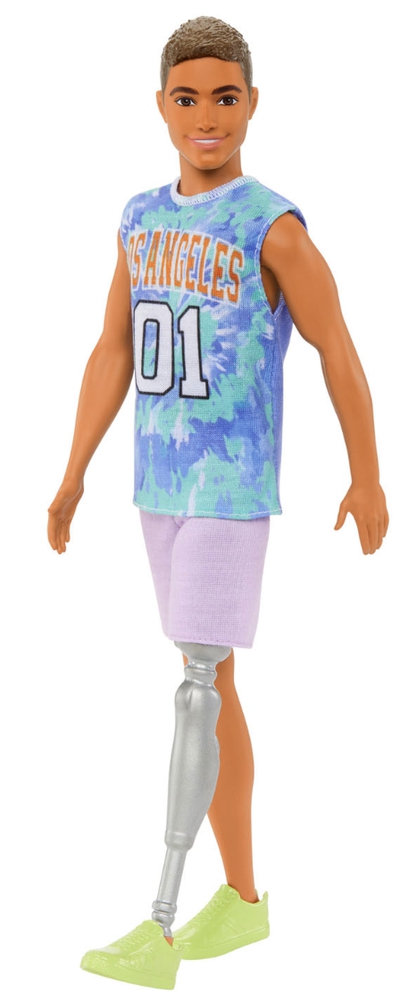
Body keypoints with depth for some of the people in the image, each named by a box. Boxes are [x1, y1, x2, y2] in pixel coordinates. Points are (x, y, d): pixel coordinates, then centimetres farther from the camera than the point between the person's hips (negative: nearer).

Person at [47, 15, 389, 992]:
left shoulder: (274, 227, -10)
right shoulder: (140, 219, 9)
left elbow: (339, 355, -5)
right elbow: (113, 353, 13)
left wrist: (368, 479, 0)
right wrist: (73, 475, 9)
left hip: (235, 489, -7)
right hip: (160, 485, 7)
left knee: (200, 686, -10)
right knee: (212, 689, 13)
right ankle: (242, 895, 24)